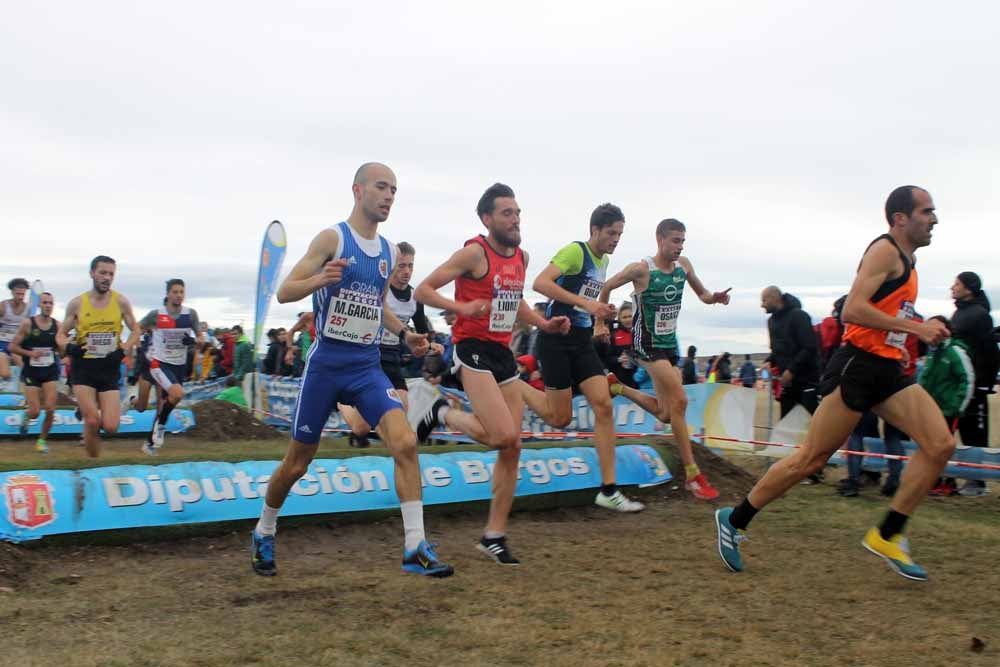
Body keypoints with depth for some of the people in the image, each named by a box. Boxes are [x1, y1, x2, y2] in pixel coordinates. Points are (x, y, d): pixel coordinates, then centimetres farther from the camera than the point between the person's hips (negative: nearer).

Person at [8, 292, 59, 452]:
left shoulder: (57, 325, -1)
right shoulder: (28, 324, -7)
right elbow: (12, 346, -5)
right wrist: (29, 353, -20)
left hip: (50, 372, 2)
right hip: (31, 372, -2)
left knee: (50, 409, -8)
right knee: (35, 412, -4)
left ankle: (42, 440, 13)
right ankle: (26, 416, 34)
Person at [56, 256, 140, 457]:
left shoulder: (121, 302, 0)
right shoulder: (77, 303, -1)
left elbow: (135, 330, 11)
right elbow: (61, 334, 7)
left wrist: (124, 350, -6)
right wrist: (69, 347, -15)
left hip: (110, 367, 1)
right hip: (83, 366, -1)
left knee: (110, 427, -7)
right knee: (92, 422, -13)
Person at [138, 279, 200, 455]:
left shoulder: (191, 314, -2)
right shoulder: (156, 314, -9)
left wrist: (192, 340, -15)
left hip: (179, 365, 4)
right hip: (159, 363, -4)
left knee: (166, 403, 12)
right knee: (178, 393, -28)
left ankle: (150, 442, 28)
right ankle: (160, 425, -6)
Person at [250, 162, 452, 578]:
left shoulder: (389, 251, 10)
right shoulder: (332, 238, -8)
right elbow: (284, 293, -11)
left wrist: (404, 333, 8)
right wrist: (319, 279, -31)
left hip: (367, 365, 4)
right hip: (326, 363, -4)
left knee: (405, 442, -17)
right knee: (297, 463, 8)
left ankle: (415, 549, -13)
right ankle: (263, 535, 34)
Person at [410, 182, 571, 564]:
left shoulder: (521, 257, 12)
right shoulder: (474, 252, -11)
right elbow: (423, 290, -11)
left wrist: (544, 324, 13)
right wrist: (461, 307, -26)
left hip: (503, 353, 8)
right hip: (473, 350, -8)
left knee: (513, 448, 5)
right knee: (504, 436, -20)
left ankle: (494, 536, 15)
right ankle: (439, 412, 7)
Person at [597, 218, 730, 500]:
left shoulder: (683, 265, 1)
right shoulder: (641, 269, -15)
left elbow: (702, 294, 14)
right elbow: (606, 288, -3)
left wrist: (715, 297, -8)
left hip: (670, 342, 7)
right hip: (648, 343, -7)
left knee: (666, 413, 10)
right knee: (679, 400, -18)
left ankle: (617, 387, 33)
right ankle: (693, 475, -11)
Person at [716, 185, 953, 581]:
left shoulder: (906, 260, 20)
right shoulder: (885, 251, -10)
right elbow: (852, 310, -22)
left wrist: (923, 332, 17)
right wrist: (916, 328, -19)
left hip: (888, 370, 9)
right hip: (857, 366, -9)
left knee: (941, 444, -5)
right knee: (811, 459, -5)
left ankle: (887, 536, 3)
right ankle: (733, 521, 8)